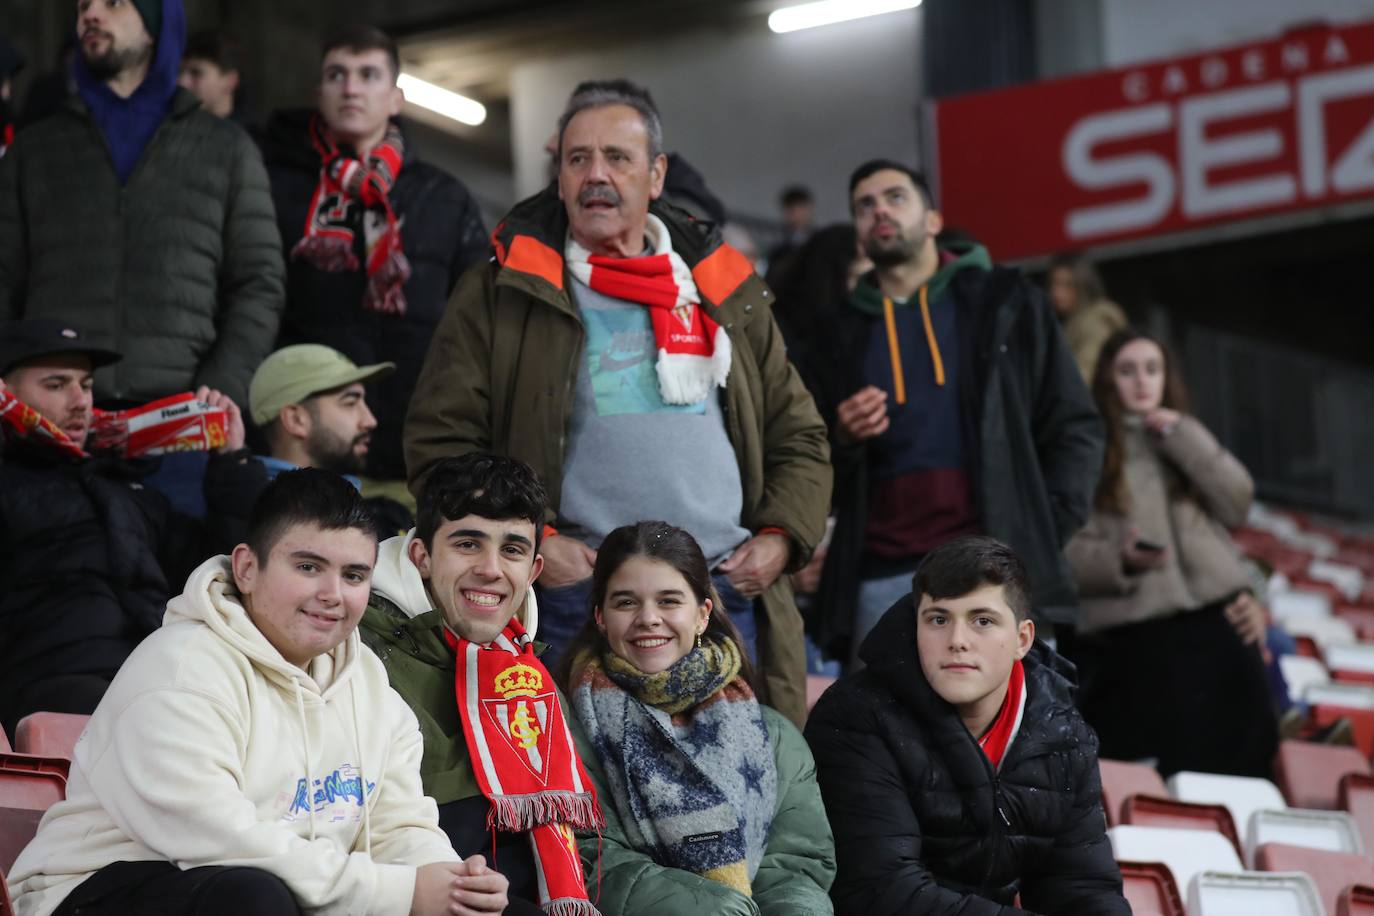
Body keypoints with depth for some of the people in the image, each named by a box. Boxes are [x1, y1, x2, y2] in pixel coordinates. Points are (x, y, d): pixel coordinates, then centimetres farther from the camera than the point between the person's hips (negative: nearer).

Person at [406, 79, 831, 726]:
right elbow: (441, 440, 2)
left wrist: (780, 537, 3)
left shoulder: (724, 292, 18)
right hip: (573, 595, -3)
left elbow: (799, 436, 21)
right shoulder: (501, 295, 8)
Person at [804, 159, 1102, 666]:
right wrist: (841, 442, -4)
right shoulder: (841, 334, 19)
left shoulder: (1002, 303, 14)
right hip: (882, 582, 2)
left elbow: (1075, 426, 9)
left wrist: (1043, 533, -4)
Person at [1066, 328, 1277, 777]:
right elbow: (1066, 549, -3)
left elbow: (1237, 505, 5)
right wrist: (1119, 560, -21)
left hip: (1215, 622, 5)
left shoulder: (1184, 442, 19)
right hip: (1133, 637, -4)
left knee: (1239, 758, 3)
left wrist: (1182, 436, 0)